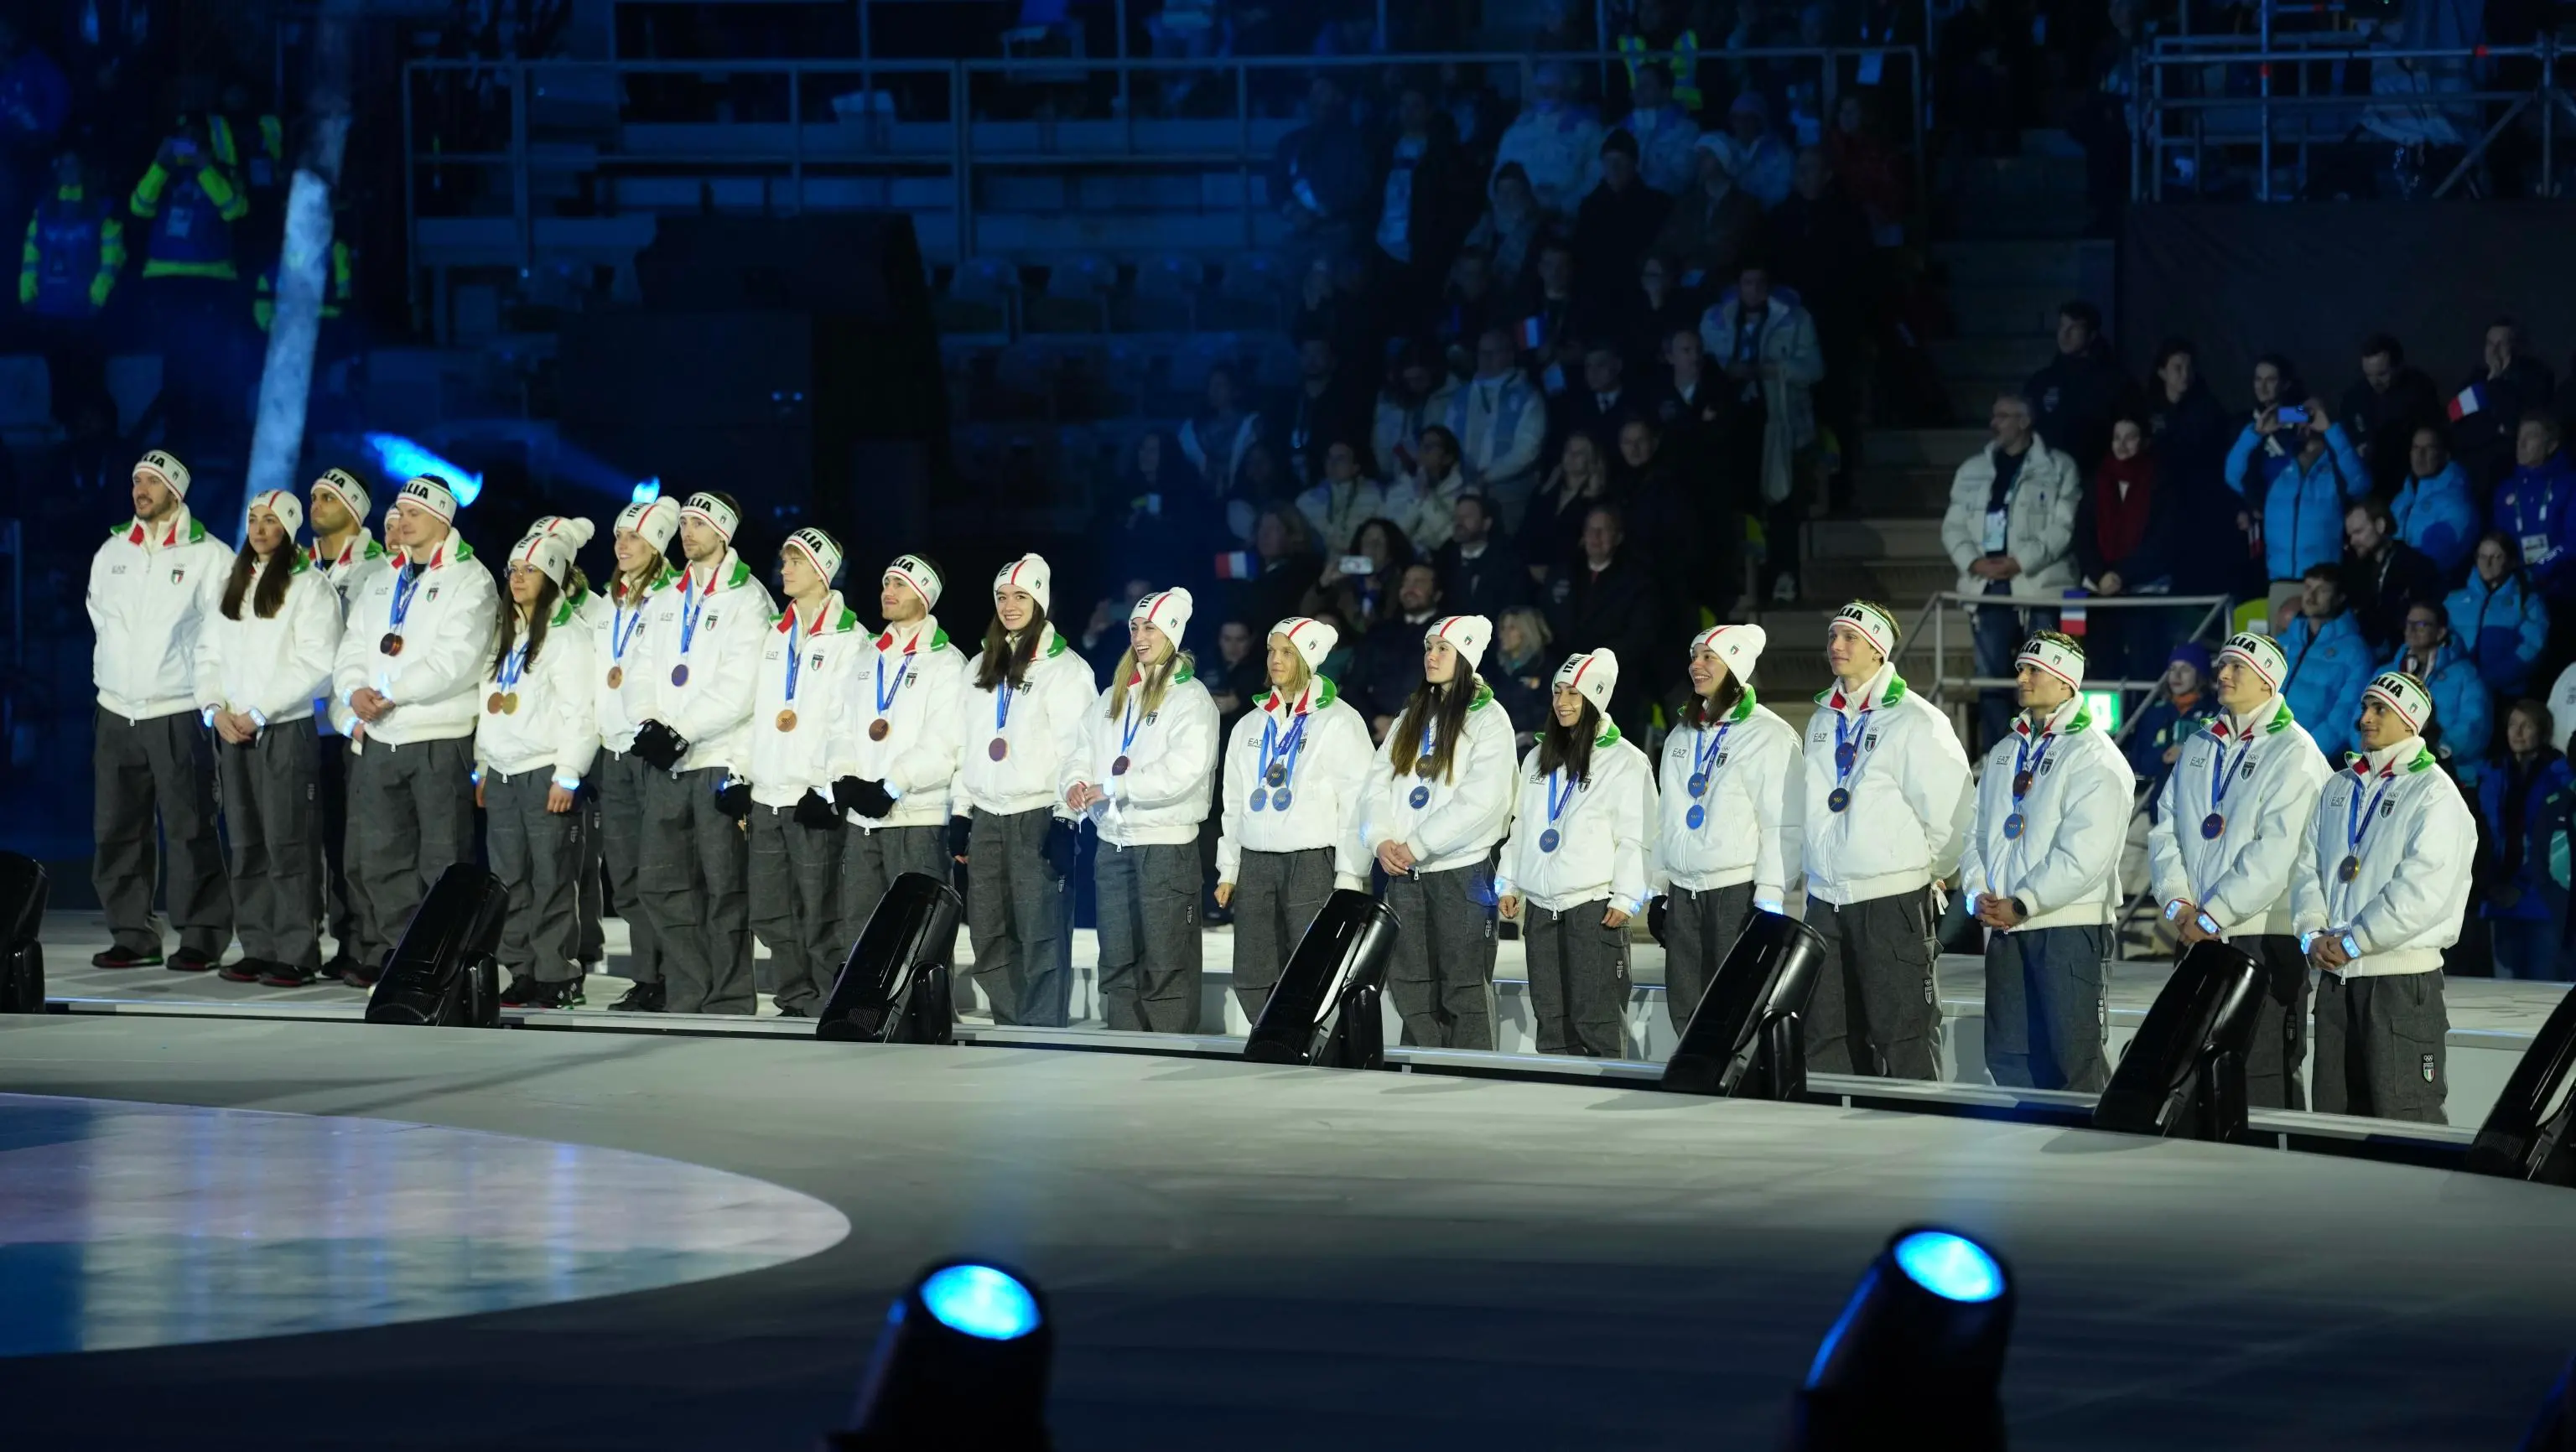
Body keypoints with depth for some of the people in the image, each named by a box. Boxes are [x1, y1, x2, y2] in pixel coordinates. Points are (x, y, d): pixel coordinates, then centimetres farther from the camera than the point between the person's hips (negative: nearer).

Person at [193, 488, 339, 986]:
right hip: (232, 733, 6)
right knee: (245, 846, 7)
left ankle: (296, 954, -7)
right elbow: (209, 653, 16)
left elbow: (316, 664, -11)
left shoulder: (309, 586, -4)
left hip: (286, 730, -6)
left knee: (287, 843, -9)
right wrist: (215, 708, -1)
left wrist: (258, 712, -12)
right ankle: (257, 948, 11)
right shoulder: (233, 586, 17)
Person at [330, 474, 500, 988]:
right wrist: (355, 692, -8)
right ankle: (399, 955, 13)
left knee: (442, 858, -5)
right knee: (380, 857, 7)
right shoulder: (380, 583, 18)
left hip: (439, 738, -7)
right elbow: (352, 650, 13)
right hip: (377, 740, 7)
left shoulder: (468, 580, -4)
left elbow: (455, 660, -15)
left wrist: (390, 693, -16)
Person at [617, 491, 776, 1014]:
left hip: (719, 761, -7)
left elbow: (738, 690, -14)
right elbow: (640, 673, 12)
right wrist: (649, 723, -7)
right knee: (661, 883, 6)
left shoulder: (746, 601, -4)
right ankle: (687, 995, 12)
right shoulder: (663, 603, 17)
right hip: (664, 764, 7)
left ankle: (730, 1004, -1)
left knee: (724, 888, -5)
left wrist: (680, 732, -17)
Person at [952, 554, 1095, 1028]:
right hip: (987, 818, 7)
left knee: (1041, 936, -10)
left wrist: (1064, 820, -15)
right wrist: (960, 812, 16)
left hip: (1039, 816, -7)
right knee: (990, 940, 5)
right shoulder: (980, 668, 17)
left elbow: (1074, 748, -9)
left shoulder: (1065, 668, -4)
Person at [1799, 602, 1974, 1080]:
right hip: (1826, 899, 7)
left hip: (1892, 900, -7)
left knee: (1902, 1040, -6)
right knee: (1825, 1040, 8)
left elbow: (1952, 808, -10)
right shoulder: (1823, 722, 13)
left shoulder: (1915, 722, -9)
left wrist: (1923, 868, 1)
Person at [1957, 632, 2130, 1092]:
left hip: (2069, 926, -7)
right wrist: (1978, 894, -1)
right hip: (2005, 931, 7)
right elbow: (1975, 833, 17)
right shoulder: (2004, 754, 18)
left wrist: (2022, 905, -18)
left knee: (2072, 1058, -9)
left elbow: (2084, 855, -17)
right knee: (2007, 1055, 8)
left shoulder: (2094, 757, -7)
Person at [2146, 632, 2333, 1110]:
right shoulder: (2199, 748, 16)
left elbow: (2274, 854, -15)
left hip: (2265, 936, -7)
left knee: (2265, 1078, -8)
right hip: (2198, 934, 7)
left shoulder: (2293, 753, -6)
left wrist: (2211, 915, -15)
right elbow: (2165, 828, 12)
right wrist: (2178, 901, -5)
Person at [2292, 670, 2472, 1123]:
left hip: (2401, 978, -7)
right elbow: (2308, 866, 12)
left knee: (2406, 1120, -8)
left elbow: (2421, 890, -18)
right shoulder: (2339, 788, 15)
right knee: (2335, 1115, 11)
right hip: (2334, 979, 7)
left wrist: (2351, 942, -17)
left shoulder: (2434, 794, -8)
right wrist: (2312, 933, -6)